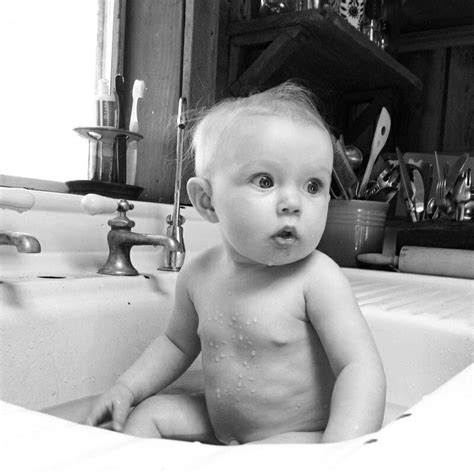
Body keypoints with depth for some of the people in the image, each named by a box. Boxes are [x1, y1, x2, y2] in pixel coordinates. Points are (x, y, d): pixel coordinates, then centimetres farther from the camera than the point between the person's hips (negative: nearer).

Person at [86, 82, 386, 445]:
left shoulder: (318, 279, -23)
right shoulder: (199, 275, -6)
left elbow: (361, 369, -25)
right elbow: (177, 343, 13)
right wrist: (127, 388, 3)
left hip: (300, 436, -5)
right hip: (218, 425, 6)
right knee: (147, 414, 5)